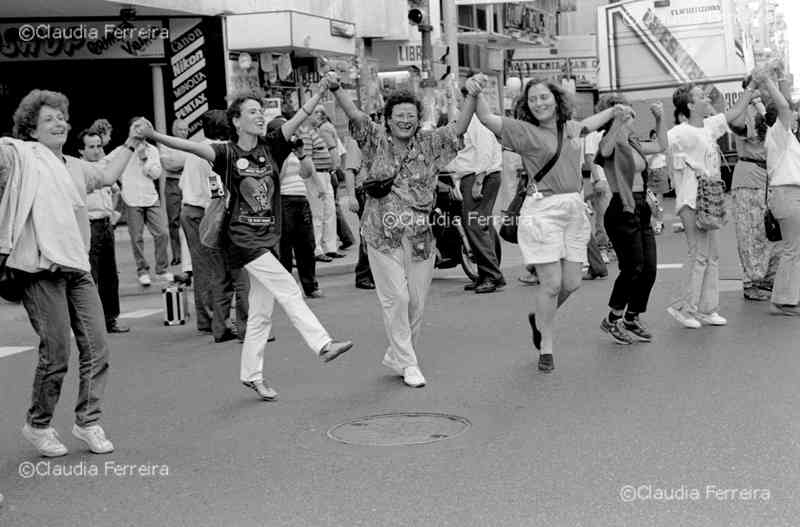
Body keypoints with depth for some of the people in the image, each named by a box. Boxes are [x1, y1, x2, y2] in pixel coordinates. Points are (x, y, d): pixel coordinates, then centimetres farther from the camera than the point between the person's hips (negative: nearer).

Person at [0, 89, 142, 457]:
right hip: (42, 268, -7)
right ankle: (38, 425, 15)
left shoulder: (74, 166, 22)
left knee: (96, 348, 2)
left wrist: (131, 143, 34)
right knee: (56, 353, -6)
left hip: (78, 267, 7)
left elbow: (107, 175, 37)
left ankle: (88, 421, 17)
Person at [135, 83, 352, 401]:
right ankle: (323, 345, -13)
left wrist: (322, 90, -12)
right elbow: (193, 147, -18)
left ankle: (252, 375, 18)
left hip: (268, 238, 5)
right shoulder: (228, 153, -5)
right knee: (288, 290, -16)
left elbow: (299, 118, -2)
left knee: (261, 312, 9)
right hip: (243, 238, -5)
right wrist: (155, 137, -32)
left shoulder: (270, 147, 6)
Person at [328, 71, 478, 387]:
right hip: (383, 235, -3)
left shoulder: (429, 144, 5)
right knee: (395, 298, -5)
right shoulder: (377, 142, 1)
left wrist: (472, 96, -21)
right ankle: (408, 364, 5)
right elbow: (355, 116, -12)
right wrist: (335, 89, -27)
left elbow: (459, 128, -6)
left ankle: (396, 356, 26)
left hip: (420, 235, 3)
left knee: (416, 302, 8)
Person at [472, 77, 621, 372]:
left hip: (574, 209, 6)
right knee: (551, 284, -6)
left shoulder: (571, 128, 13)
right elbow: (486, 118, -13)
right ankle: (546, 349, 10)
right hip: (543, 210, -6)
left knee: (572, 282, 7)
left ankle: (540, 319, 35)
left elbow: (590, 123, 37)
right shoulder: (524, 131, -4)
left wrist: (616, 109, 48)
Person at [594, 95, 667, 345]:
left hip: (641, 210, 8)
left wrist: (659, 119, 23)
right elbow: (604, 150, -35)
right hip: (622, 211, -8)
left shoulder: (633, 144, 16)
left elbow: (661, 146, 31)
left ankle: (631, 319, 22)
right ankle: (612, 319, 10)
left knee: (649, 268, 7)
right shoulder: (612, 144, -9)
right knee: (632, 268, -7)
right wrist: (617, 120, -46)